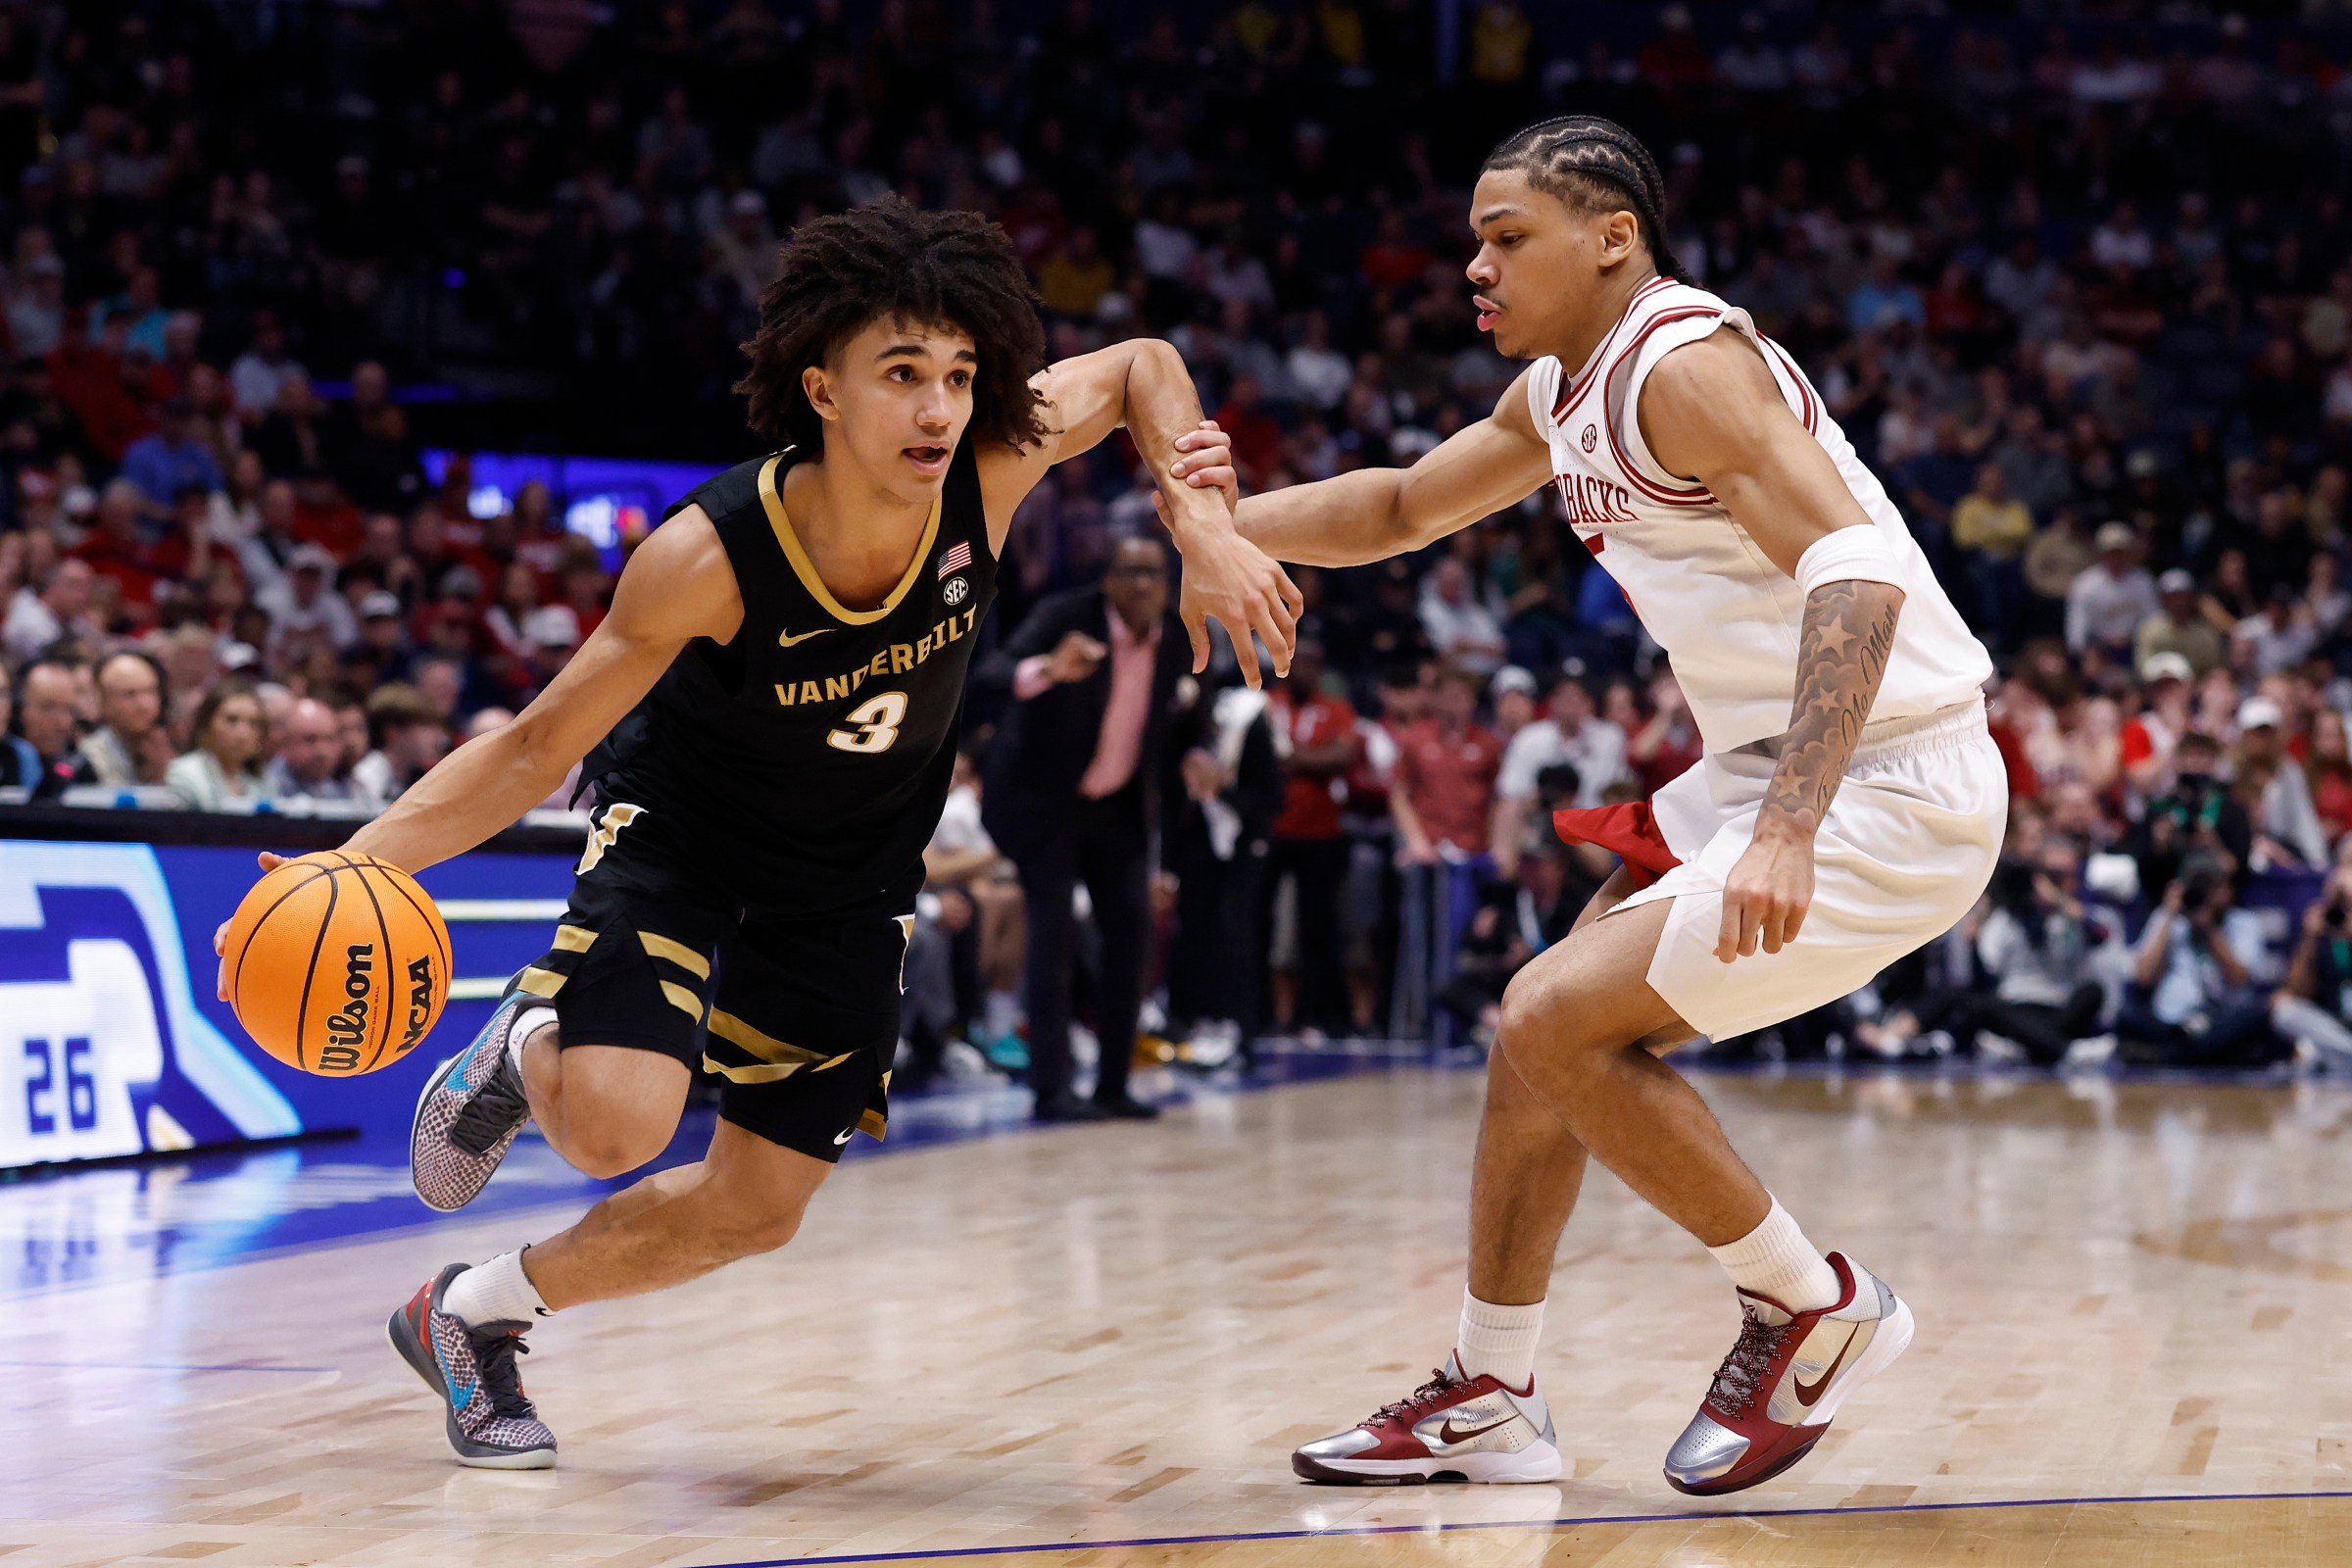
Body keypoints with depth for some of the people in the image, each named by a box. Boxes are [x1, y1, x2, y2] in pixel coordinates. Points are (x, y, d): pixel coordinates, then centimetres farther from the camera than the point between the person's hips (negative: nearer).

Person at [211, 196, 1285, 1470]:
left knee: (756, 1208, 8)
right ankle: (524, 1049, 9)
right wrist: (350, 864, -35)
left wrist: (1205, 529, -20)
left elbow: (1141, 367, -4)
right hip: (680, 825, -4)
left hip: (853, 867, 4)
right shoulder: (709, 555, -33)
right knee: (615, 1125, -29)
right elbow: (537, 748, -23)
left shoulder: (986, 471, -26)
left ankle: (472, 1313, 30)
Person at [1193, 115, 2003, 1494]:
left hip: (1892, 788, -10)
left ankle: (1816, 1307, 1)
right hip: (1769, 773, 10)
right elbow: (1402, 509, 28)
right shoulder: (1565, 393, 13)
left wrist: (1786, 832, -38)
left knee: (1558, 1024, -15)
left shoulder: (1686, 362, -17)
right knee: (1549, 1028, 13)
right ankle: (1492, 1402, 25)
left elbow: (1857, 579, -28)